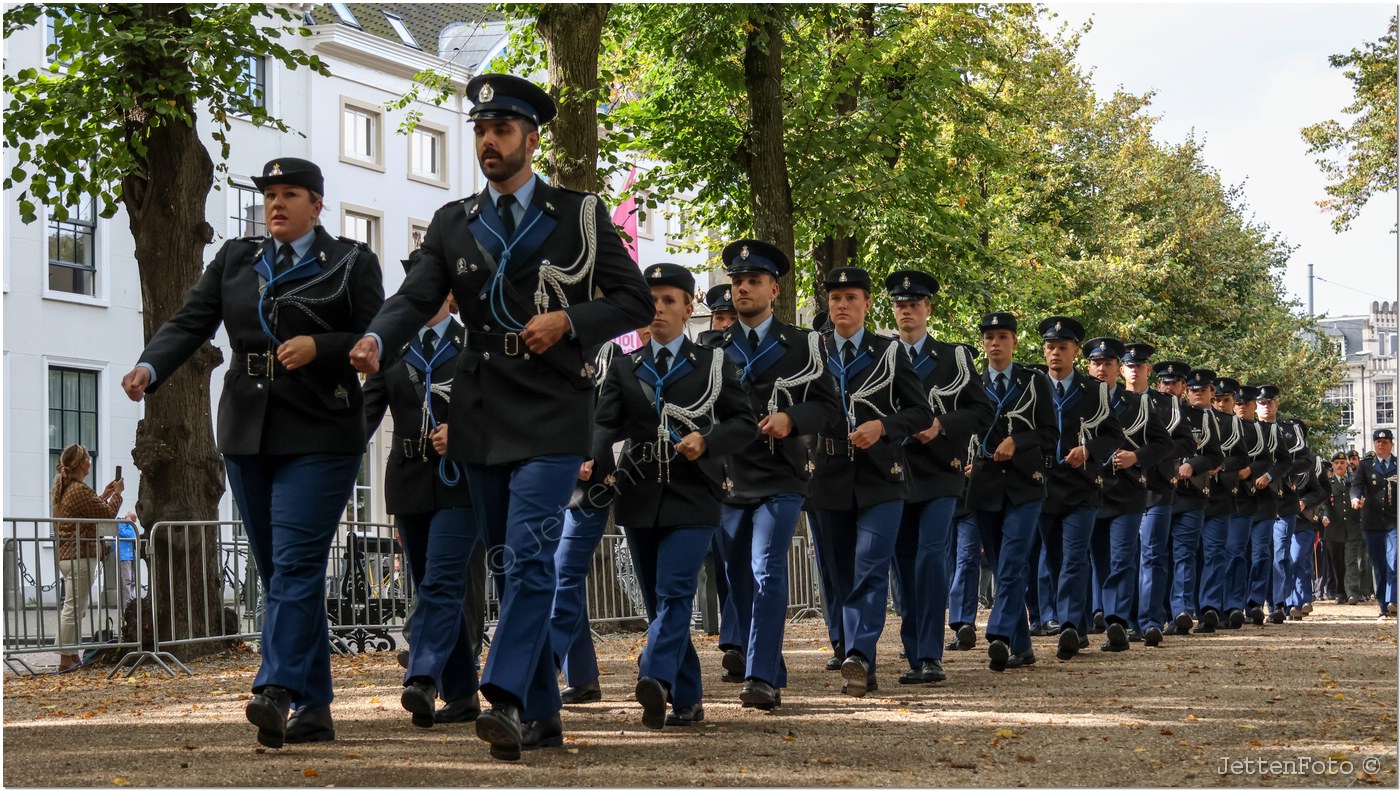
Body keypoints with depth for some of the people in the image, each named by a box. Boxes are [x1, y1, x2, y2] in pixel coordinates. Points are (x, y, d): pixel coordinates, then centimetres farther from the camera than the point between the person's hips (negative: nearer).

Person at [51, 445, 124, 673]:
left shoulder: (61, 489, 15)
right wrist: (117, 493, 4)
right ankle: (66, 659, -10)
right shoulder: (80, 490, -17)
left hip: (65, 554, 10)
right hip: (80, 555, -10)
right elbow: (108, 514, -11)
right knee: (74, 607, -9)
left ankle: (72, 656, 19)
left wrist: (104, 496, 23)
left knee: (73, 607, 15)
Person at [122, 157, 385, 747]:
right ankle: (314, 710, 10)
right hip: (249, 434, 5)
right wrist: (149, 369, -14)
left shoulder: (351, 263, 3)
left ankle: (275, 692, -27)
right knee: (277, 571, 5)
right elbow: (190, 323, 3)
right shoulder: (236, 260, 13)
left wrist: (320, 347, -17)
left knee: (296, 564, -17)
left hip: (320, 437, -5)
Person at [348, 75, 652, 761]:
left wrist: (568, 321, -13)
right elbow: (415, 298, -2)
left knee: (529, 556, -18)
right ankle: (541, 717, 15)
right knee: (509, 566, 8)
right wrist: (376, 340, -23)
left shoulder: (580, 215, 4)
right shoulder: (452, 224, 11)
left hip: (551, 414, -4)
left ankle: (504, 699, -26)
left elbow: (635, 302, 4)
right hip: (480, 417, 4)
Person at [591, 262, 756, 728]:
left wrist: (707, 440, -14)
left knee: (674, 593, -19)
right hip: (640, 497, 3)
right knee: (658, 601, 7)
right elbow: (606, 424, 1)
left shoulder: (714, 364, 8)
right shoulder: (625, 370, 12)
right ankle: (686, 701, 15)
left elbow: (746, 423, 6)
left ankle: (656, 679, -34)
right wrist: (591, 460, -20)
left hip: (693, 497, -3)